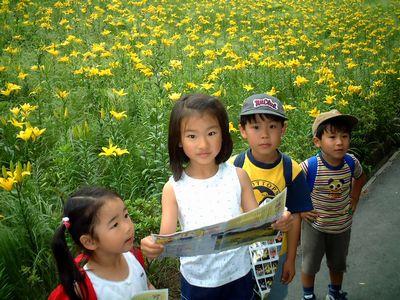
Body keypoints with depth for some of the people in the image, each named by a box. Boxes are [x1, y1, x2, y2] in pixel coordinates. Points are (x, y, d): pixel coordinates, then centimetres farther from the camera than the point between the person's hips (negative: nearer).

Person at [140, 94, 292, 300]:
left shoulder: (238, 176, -10)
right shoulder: (174, 188, -12)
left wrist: (276, 222, -25)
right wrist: (153, 247, -35)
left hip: (238, 277, 1)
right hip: (196, 282, 0)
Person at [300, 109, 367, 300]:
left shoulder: (351, 163, -14)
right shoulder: (309, 167, -28)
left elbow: (360, 178, 11)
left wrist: (353, 200, 5)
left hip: (342, 226, 4)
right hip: (315, 226, -4)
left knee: (338, 265, 25)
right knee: (309, 265, 16)